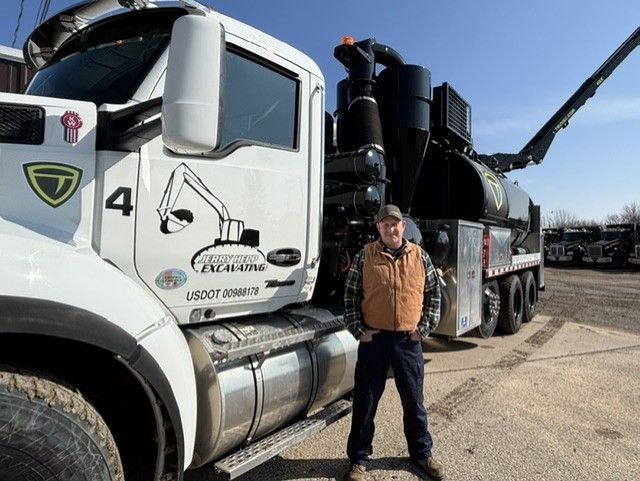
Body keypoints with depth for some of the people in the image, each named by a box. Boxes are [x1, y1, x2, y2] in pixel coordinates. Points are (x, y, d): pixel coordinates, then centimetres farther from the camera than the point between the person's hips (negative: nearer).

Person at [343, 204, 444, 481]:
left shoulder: (419, 256, 3)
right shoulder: (365, 256, -2)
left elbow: (433, 293, 9)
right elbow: (351, 295, 0)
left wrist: (425, 328, 2)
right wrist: (358, 330, -5)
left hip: (409, 340, 2)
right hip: (373, 339, -1)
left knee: (414, 400, 16)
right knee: (365, 401, 9)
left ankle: (421, 452, 38)